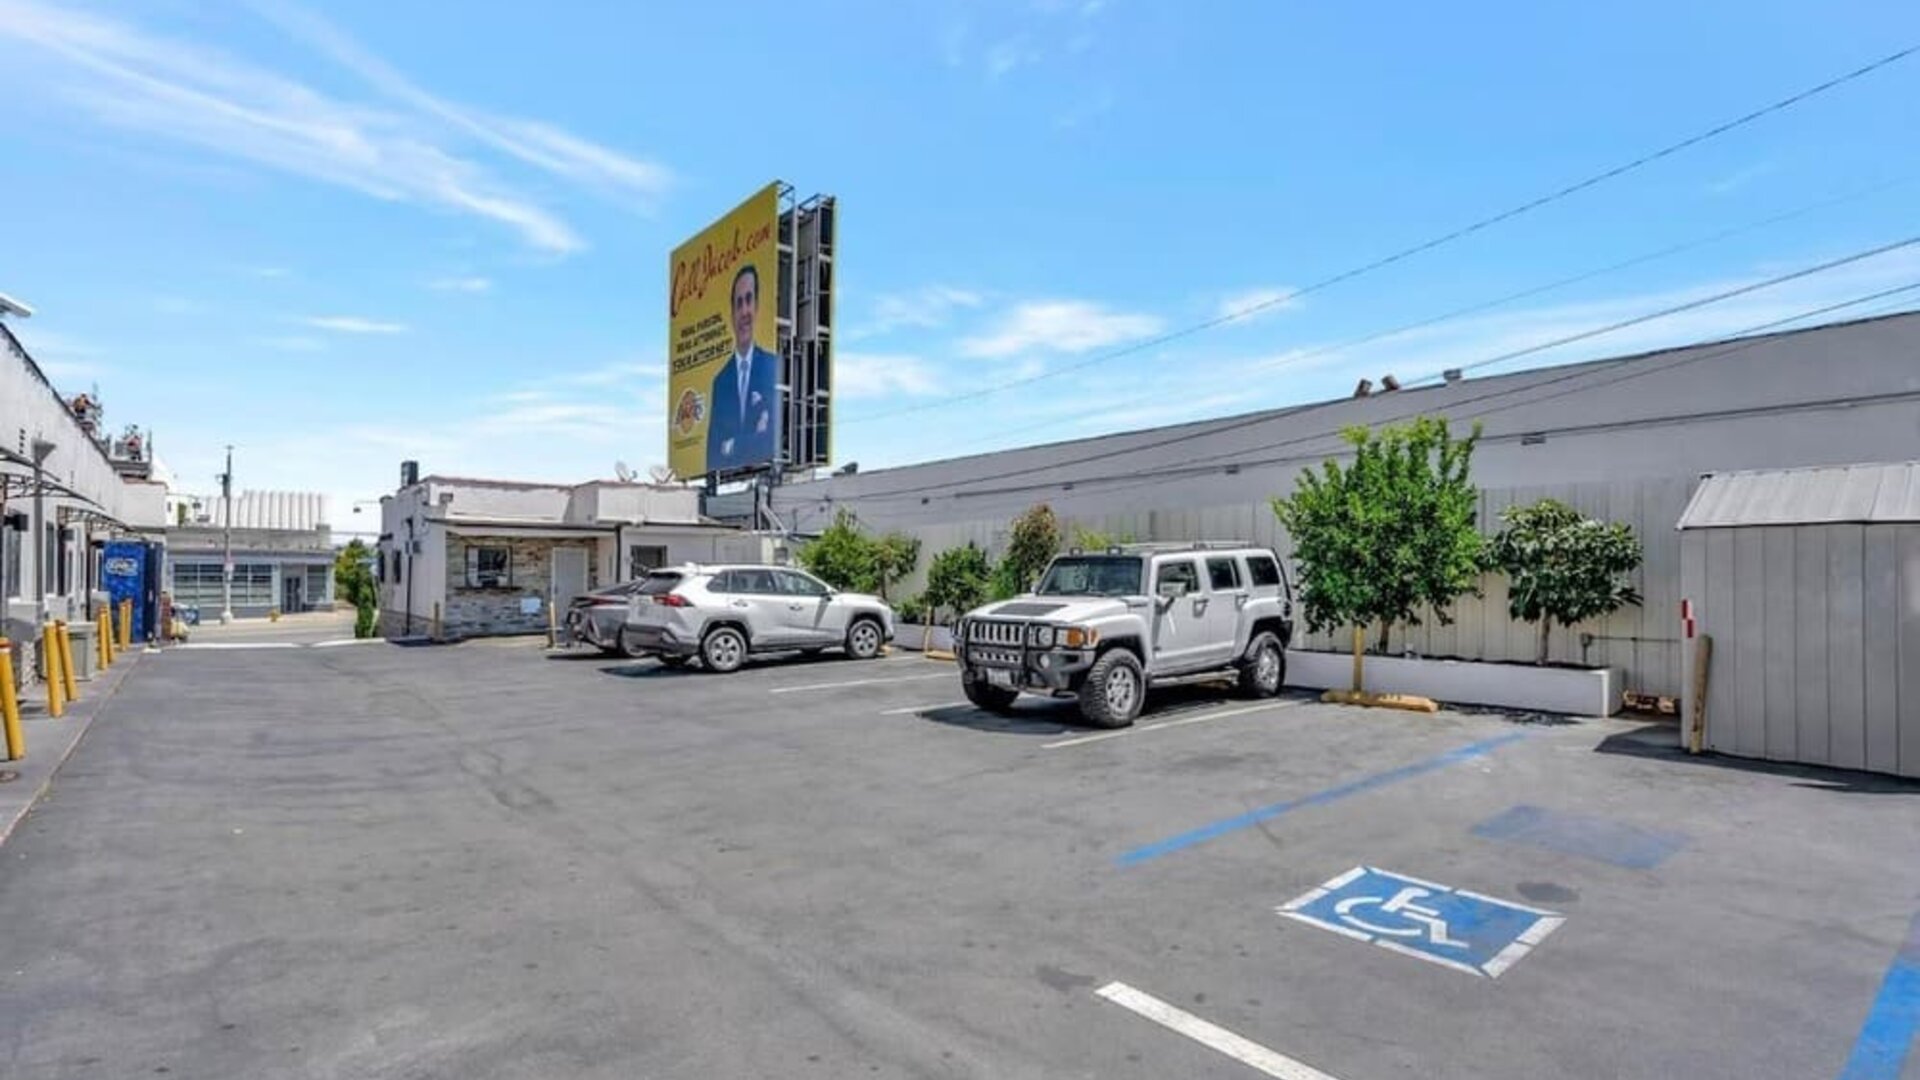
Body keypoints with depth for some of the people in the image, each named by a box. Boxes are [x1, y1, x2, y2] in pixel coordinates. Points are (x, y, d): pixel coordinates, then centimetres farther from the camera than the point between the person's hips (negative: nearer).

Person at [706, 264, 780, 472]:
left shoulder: (773, 365, -1)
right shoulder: (720, 379, 9)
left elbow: (773, 437, -5)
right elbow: (712, 452, 5)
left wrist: (733, 445, -2)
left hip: (762, 470, -2)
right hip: (724, 475, 2)